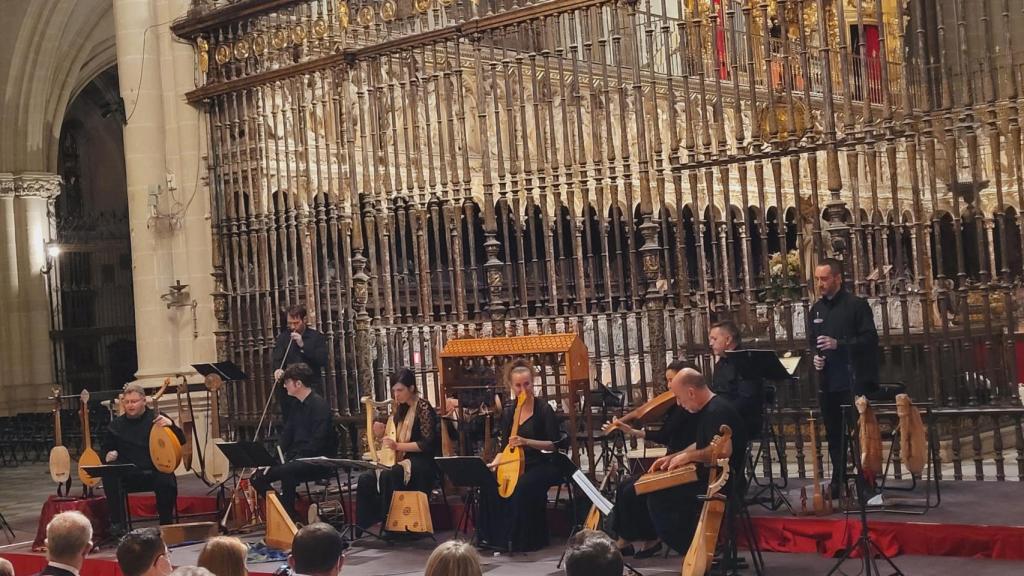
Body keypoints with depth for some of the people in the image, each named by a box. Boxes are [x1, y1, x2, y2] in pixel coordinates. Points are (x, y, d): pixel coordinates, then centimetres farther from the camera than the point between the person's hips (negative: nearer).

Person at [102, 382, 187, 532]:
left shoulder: (158, 419, 7)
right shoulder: (116, 426, 11)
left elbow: (182, 441, 1)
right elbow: (106, 450, 22)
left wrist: (171, 425, -18)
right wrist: (108, 455, -2)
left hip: (156, 471, -2)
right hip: (128, 475, 2)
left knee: (167, 482, -34)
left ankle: (166, 525, -9)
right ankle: (117, 524, -19)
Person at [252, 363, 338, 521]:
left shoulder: (319, 405, -12)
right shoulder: (298, 405, 14)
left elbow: (317, 443, -20)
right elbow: (286, 436, 14)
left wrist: (293, 459, -23)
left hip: (319, 461, -9)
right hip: (297, 459, 9)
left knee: (287, 472, -37)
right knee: (258, 477, -3)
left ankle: (290, 517, -25)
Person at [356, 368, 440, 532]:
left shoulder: (423, 407, -9)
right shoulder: (402, 409, 14)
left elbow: (427, 444, -16)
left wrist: (398, 446, -21)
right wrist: (382, 435, -4)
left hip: (421, 463, -8)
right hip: (402, 459, 8)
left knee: (387, 476, -34)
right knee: (366, 479, -14)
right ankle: (361, 526, -14)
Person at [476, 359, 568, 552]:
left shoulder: (543, 409, -6)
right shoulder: (508, 413, 10)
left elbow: (555, 444, -9)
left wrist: (526, 442, -22)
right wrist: (495, 462, -6)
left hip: (543, 465, -5)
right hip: (517, 464, 5)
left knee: (523, 486, -36)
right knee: (489, 484, -23)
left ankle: (525, 540, -19)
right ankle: (495, 537, -9)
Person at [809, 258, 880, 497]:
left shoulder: (857, 305, -5)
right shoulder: (817, 309, 14)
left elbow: (870, 339, -11)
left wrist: (839, 344, -20)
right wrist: (815, 356, 2)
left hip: (854, 381, -6)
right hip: (827, 383, 6)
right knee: (833, 433, 9)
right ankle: (838, 482, 17)